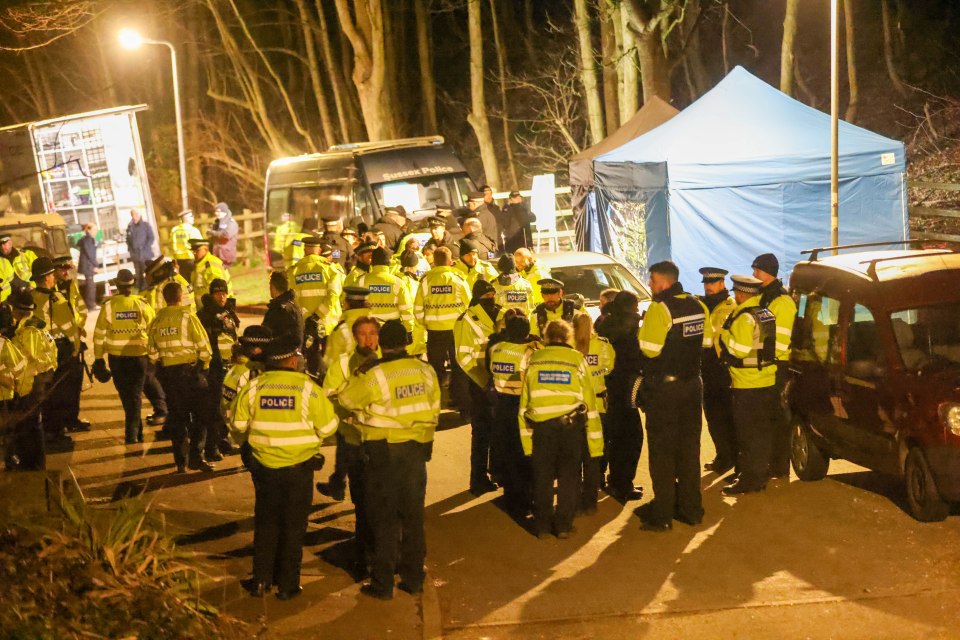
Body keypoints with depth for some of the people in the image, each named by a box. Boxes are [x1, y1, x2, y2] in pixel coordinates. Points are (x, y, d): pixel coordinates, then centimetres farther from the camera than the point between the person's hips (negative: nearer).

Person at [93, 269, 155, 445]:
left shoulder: (109, 305, -8)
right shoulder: (141, 304, -7)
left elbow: (100, 332, -4)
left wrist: (98, 357, 6)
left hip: (117, 356, 0)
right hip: (139, 355, 0)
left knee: (126, 395, 17)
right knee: (135, 394, 6)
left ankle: (135, 430, 26)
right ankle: (133, 431, -5)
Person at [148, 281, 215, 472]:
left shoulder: (156, 321, 4)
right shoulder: (188, 317, -10)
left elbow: (153, 352, 6)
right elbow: (204, 346, -11)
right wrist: (204, 364, 5)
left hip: (167, 372, 5)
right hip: (190, 370, -5)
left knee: (177, 417, 13)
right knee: (200, 415, 5)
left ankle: (181, 460, 15)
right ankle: (196, 456, -4)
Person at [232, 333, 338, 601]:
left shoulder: (253, 387, -6)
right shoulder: (308, 388, -13)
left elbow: (239, 427, 2)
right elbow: (327, 428, -9)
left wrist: (243, 440, 24)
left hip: (264, 466, 2)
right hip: (299, 467, -2)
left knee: (266, 522, 17)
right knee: (293, 525, 10)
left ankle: (261, 580, 22)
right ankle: (287, 584, 15)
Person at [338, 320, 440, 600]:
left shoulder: (374, 374, -18)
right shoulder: (425, 370, -2)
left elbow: (346, 399, -5)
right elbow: (434, 410, 8)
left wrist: (360, 373, 10)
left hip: (384, 452, -4)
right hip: (416, 450, 4)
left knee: (385, 517, 5)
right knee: (413, 515, 15)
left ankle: (382, 583, 9)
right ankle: (413, 577, 24)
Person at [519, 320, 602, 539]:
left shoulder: (533, 360, 5)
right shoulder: (577, 360, 1)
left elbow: (524, 402, 4)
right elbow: (589, 402, 2)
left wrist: (527, 439, 8)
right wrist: (595, 443, 7)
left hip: (541, 426, 1)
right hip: (570, 424, -1)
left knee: (542, 477, 12)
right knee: (569, 476, 10)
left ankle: (542, 525, 16)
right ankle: (564, 525, 11)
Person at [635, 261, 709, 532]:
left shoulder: (660, 308, -18)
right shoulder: (698, 306, 4)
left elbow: (649, 348, -22)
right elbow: (705, 341, 11)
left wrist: (642, 331, -4)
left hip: (663, 387, -6)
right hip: (692, 384, 6)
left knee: (662, 450, 1)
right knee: (689, 446, 14)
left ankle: (662, 514, 4)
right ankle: (691, 508, 20)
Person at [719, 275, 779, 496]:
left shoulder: (744, 317, -18)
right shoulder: (766, 313, 11)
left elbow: (739, 350, -23)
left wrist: (723, 333, -13)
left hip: (748, 386, -9)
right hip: (768, 382, 9)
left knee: (748, 434, -3)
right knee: (762, 432, 15)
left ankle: (749, 479, 0)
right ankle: (760, 476, 23)